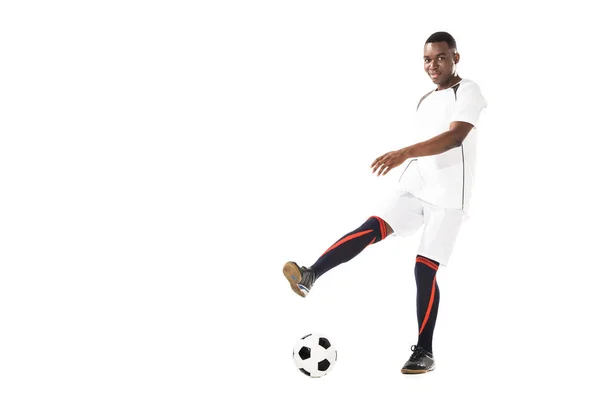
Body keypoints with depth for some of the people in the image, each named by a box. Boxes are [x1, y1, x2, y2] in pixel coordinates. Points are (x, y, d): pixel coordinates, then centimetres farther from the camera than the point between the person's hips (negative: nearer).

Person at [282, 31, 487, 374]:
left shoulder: (468, 91, -7)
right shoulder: (425, 100, 18)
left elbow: (455, 137, -25)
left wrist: (405, 153, -37)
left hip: (448, 196, -6)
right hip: (415, 187, 6)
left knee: (424, 268, -8)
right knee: (373, 227, -17)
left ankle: (425, 352, 3)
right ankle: (309, 276, -32)